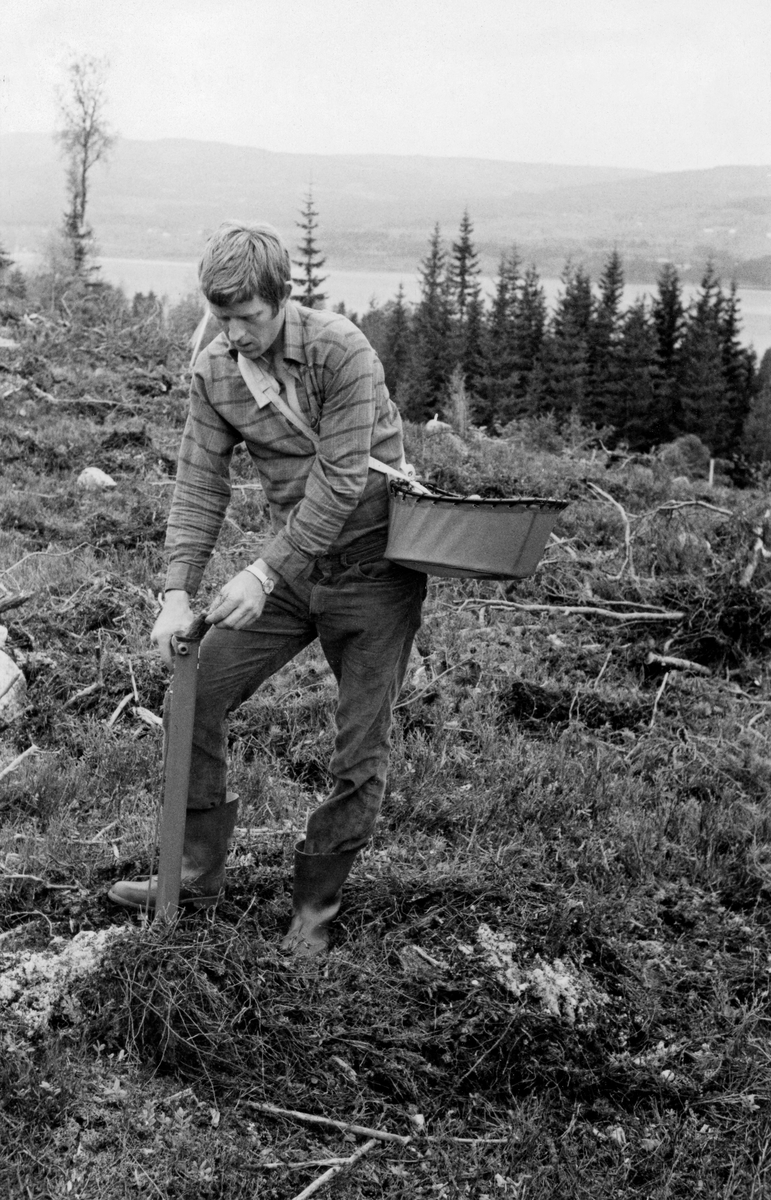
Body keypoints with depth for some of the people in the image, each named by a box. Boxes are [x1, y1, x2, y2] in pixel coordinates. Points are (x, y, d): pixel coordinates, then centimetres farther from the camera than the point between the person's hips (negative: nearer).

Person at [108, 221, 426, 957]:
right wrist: (179, 592, -13)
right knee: (196, 697, 1)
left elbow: (340, 482, -23)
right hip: (291, 566, 5)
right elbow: (200, 483, -4)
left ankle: (314, 904, 18)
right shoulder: (214, 372, -3)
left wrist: (264, 572, -25)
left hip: (373, 565, -5)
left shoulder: (341, 351, -20)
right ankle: (196, 875, 16)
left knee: (360, 754, 0)